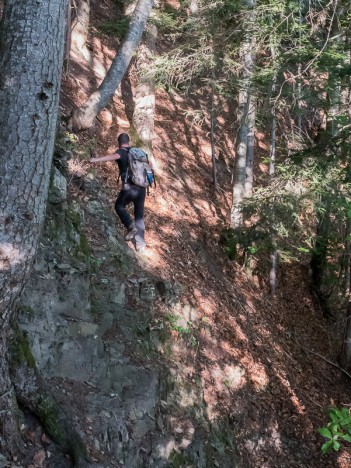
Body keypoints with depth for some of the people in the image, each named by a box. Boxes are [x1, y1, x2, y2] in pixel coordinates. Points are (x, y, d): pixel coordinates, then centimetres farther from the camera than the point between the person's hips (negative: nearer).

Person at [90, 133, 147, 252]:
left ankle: (131, 226, -1)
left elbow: (115, 156, -26)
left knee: (119, 206, 21)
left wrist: (98, 159, -38)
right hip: (142, 188, 5)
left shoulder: (121, 152, -1)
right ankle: (141, 243, 8)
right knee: (139, 215, 14)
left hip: (129, 188, -5)